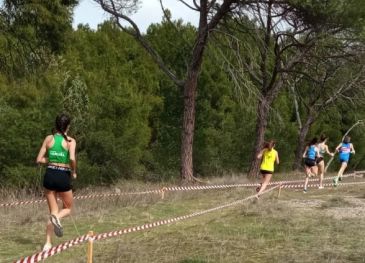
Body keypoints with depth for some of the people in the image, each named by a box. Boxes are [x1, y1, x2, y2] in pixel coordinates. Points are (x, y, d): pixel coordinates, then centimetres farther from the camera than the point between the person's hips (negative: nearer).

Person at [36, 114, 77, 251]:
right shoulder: (70, 141, -5)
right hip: (63, 176, -3)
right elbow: (72, 159, -21)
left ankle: (48, 243, 2)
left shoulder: (49, 138, 4)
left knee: (53, 211, 14)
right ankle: (57, 218, -17)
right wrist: (73, 171, -3)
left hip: (49, 175, 3)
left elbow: (39, 160, 2)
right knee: (67, 208, 19)